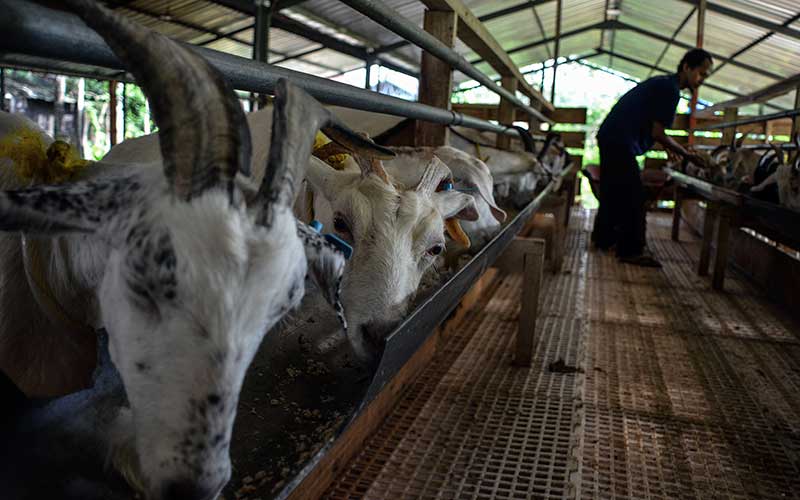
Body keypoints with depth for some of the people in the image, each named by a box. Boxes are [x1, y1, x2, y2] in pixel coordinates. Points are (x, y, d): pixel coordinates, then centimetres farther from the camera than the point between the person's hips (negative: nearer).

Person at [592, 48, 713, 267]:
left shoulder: (662, 83, 17)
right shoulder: (670, 89, -14)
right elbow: (657, 133, -16)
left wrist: (681, 151, 12)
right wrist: (686, 154, -6)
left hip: (611, 138, 10)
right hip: (621, 143, -10)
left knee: (613, 192, 18)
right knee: (633, 198, -7)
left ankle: (603, 238, 29)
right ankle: (631, 250, -2)